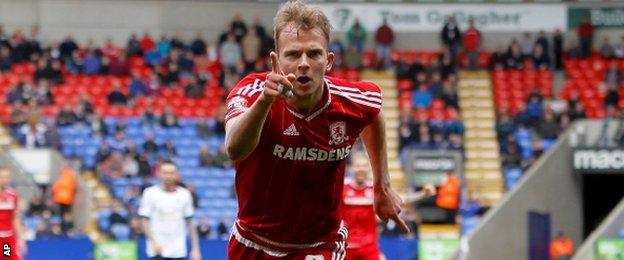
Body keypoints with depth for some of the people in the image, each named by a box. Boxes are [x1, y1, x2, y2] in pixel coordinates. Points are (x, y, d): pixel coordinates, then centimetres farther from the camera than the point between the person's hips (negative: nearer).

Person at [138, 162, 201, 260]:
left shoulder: (184, 194, 6)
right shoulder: (150, 193, -2)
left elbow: (190, 223, 9)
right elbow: (145, 221, -3)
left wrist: (195, 248, 4)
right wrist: (154, 241, -17)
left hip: (178, 252, 3)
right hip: (157, 252, -3)